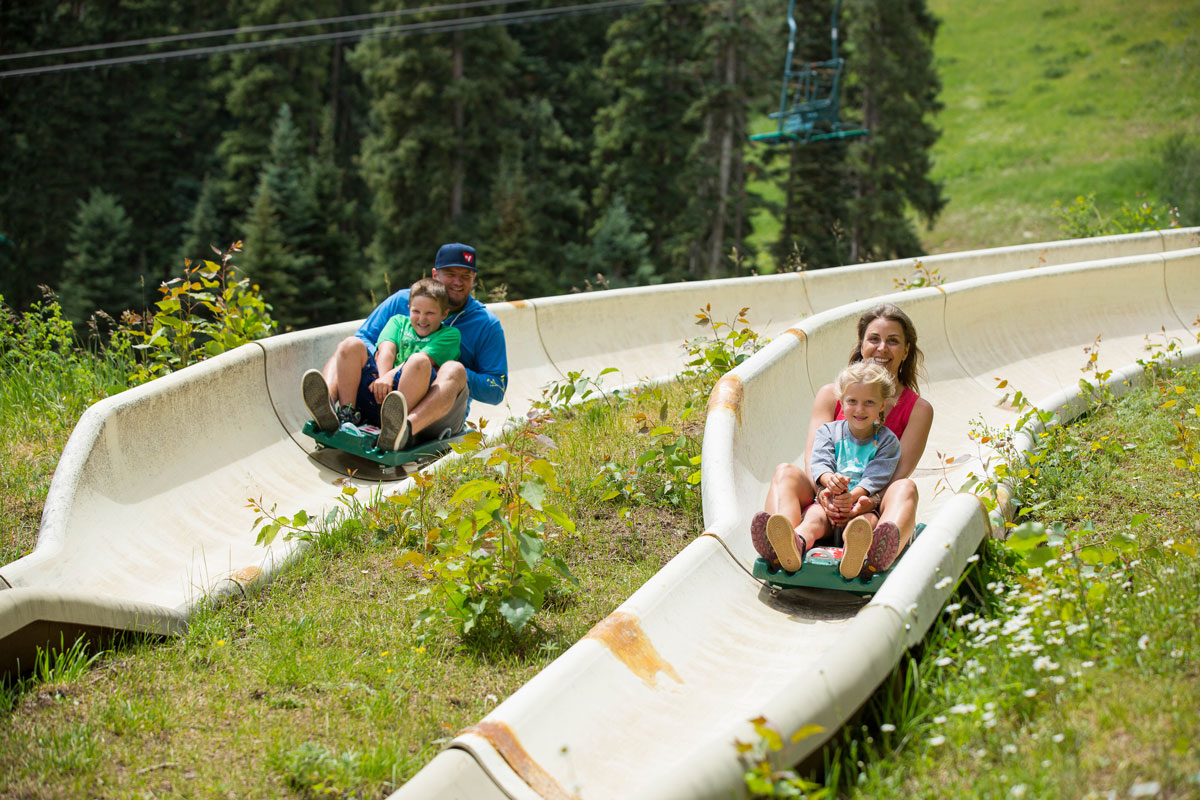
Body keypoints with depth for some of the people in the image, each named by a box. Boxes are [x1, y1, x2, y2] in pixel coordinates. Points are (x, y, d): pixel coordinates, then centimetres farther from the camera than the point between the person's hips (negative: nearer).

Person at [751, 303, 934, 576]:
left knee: (906, 488, -32)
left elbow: (899, 472, -5)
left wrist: (870, 500, -28)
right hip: (826, 501, 1)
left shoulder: (918, 410, 8)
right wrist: (824, 491, -25)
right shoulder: (831, 394, 12)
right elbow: (813, 456, -1)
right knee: (786, 473, -26)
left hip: (873, 511, -1)